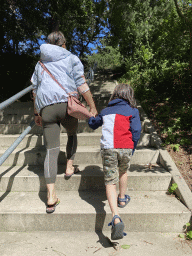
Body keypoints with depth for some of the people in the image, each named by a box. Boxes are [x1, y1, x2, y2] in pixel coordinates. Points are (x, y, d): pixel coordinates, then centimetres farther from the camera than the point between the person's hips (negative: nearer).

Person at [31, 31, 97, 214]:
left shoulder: (40, 64, 25)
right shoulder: (71, 59, 13)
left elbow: (35, 91, 24)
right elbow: (82, 85, 0)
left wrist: (36, 114, 29)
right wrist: (92, 107, 2)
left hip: (46, 108, 3)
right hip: (66, 103, -2)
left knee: (51, 150, -1)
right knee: (72, 134, 28)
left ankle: (51, 196, -3)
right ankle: (69, 167, 33)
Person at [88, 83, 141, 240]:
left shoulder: (106, 111, 18)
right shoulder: (133, 111, 10)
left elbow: (92, 124, 32)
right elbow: (136, 131, -1)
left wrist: (91, 118, 55)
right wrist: (132, 149, 10)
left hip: (108, 148, 0)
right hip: (125, 147, 0)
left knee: (110, 182, 0)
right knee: (123, 171, 28)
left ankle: (116, 218, -14)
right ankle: (122, 199, 45)